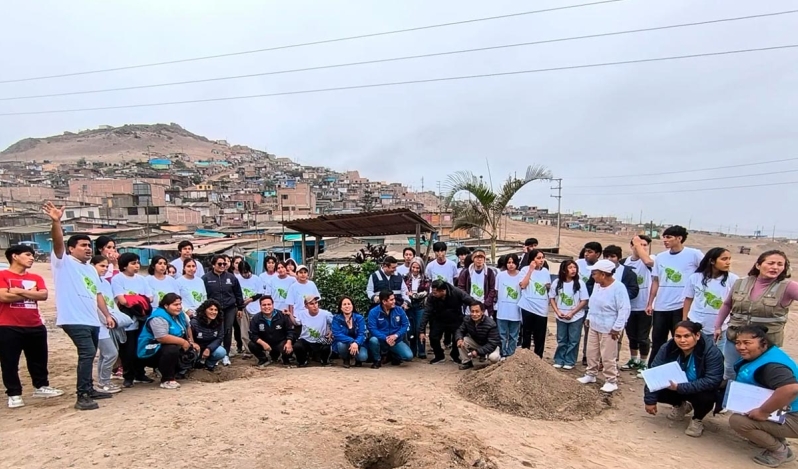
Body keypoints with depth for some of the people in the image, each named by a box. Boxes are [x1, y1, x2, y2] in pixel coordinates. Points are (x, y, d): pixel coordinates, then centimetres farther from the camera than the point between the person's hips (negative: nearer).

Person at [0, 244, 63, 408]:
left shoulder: (36, 278, 11)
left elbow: (44, 295, -4)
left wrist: (20, 291, -13)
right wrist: (31, 294, -8)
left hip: (35, 326, 5)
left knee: (39, 359, 14)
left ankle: (41, 387, 28)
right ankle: (14, 394, 14)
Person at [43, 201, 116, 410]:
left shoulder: (91, 269, 20)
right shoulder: (63, 262, -1)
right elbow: (57, 243, -20)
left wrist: (107, 315, 13)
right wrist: (56, 222, -36)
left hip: (92, 320, 8)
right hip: (73, 319, -8)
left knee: (89, 354, 16)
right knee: (87, 353, -17)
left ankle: (89, 389, 29)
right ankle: (82, 396, -12)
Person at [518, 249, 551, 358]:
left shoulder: (545, 271, 9)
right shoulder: (526, 269, -4)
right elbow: (523, 285, -18)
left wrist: (548, 286, -1)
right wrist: (531, 269, -16)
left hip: (542, 308, 4)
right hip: (528, 307, -4)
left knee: (540, 336, 8)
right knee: (526, 334, 7)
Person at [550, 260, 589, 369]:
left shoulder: (580, 283, -10)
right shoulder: (557, 282, -4)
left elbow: (584, 301, -8)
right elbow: (552, 298, 3)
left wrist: (572, 313, -14)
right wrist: (558, 312, -9)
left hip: (576, 317, -2)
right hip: (561, 317, 2)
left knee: (573, 340, 5)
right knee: (561, 340, 11)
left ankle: (569, 362, 17)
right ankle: (559, 360, 22)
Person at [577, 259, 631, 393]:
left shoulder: (618, 287, -21)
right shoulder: (597, 285, 5)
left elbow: (624, 309, -21)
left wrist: (617, 328, -21)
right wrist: (589, 318, 17)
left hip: (608, 330, -8)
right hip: (594, 327, 8)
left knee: (608, 357, -1)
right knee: (591, 353, 17)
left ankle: (611, 381, 14)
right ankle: (590, 375, 33)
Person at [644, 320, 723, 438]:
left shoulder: (712, 352, -28)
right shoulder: (667, 348, -18)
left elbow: (712, 381, -33)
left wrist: (680, 387, -39)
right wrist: (650, 400, -21)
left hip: (700, 390, -3)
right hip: (673, 386, 3)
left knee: (706, 396, -35)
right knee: (656, 389, -21)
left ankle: (697, 419, 2)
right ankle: (680, 405, 14)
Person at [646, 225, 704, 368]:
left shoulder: (694, 255, -7)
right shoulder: (660, 257, 7)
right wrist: (650, 303, 8)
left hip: (682, 307, -4)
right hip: (660, 307, 4)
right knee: (657, 341, 13)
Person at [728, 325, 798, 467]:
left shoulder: (771, 365, -28)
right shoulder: (757, 356, 3)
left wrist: (763, 412, -35)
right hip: (781, 413, 10)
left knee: (737, 421, -20)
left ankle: (780, 450, 0)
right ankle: (776, 439, 19)